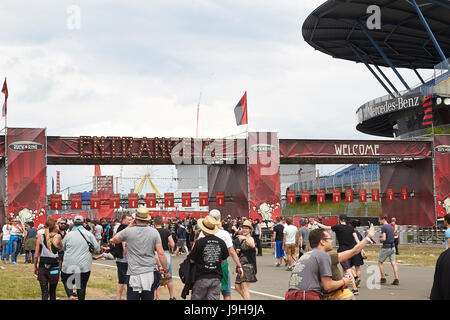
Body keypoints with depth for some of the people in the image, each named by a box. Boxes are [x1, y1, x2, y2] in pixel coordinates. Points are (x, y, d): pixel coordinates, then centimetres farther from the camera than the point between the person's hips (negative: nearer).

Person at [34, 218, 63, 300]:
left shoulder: (40, 236, -2)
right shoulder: (57, 236, -6)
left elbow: (36, 255, -1)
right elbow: (61, 247, 15)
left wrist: (35, 267, 11)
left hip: (42, 267, 1)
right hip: (54, 267, 0)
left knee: (44, 293, -1)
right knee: (52, 291, 18)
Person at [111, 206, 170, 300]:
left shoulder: (128, 231, -4)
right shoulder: (154, 232, 0)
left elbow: (114, 240, 15)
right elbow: (161, 253, -3)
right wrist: (166, 270, 6)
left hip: (134, 274, -2)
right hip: (150, 273, 2)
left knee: (132, 298, 0)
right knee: (149, 298, 11)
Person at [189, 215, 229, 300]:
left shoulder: (200, 242, -11)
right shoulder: (221, 242, 0)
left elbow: (192, 260, -2)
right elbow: (223, 261, 10)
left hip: (202, 278, -3)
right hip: (216, 278, 3)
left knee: (196, 298, 11)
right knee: (214, 298, 5)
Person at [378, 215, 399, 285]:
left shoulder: (383, 227, -13)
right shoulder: (391, 227, 12)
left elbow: (384, 238, -20)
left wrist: (380, 239, -1)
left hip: (386, 247, -7)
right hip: (392, 247, 7)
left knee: (380, 262, 10)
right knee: (393, 263, 2)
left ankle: (383, 278, 10)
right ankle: (396, 279, -6)